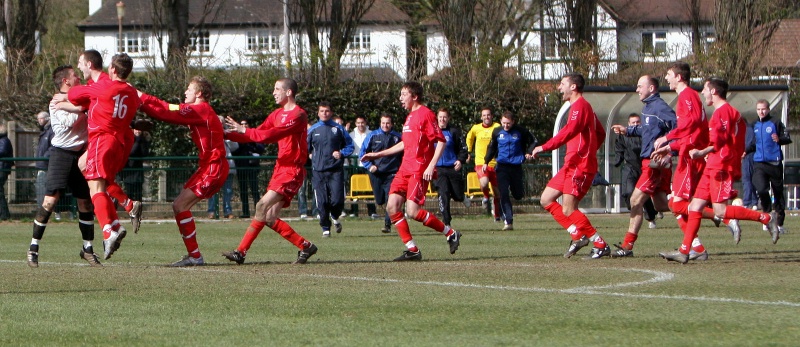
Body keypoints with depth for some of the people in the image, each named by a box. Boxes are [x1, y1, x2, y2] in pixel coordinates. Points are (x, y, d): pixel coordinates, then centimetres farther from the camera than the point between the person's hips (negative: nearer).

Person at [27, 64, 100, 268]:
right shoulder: (57, 102, -7)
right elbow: (68, 122, -20)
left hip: (81, 153, 7)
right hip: (62, 153, -7)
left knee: (85, 202, 7)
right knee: (50, 200, -14)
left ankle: (88, 249, 17)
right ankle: (33, 248, -10)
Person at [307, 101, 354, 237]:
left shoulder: (338, 128, 8)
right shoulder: (312, 130, 11)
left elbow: (349, 145, 13)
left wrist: (342, 153, -3)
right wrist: (310, 155, 7)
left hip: (336, 169, -1)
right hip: (318, 171, 1)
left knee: (337, 200, -9)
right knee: (322, 202, -5)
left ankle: (335, 218, 22)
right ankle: (325, 228, 8)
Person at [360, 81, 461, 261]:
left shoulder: (426, 114, -9)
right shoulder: (410, 116, 19)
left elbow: (441, 141, -13)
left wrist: (431, 166, -23)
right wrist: (378, 155, 32)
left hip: (419, 170, -9)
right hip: (405, 169, 9)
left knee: (412, 211, -17)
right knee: (392, 207, -2)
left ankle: (451, 233, -1)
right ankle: (412, 249, 2)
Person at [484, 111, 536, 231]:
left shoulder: (520, 131, -3)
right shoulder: (497, 132, 2)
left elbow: (533, 141, 11)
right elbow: (491, 147, 16)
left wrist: (529, 153, -5)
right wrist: (486, 161, 11)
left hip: (516, 166, 0)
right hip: (502, 166, 0)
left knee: (518, 195, 7)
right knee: (504, 194, -11)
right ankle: (508, 221, -9)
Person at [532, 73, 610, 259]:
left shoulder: (580, 106, -11)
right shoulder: (581, 106, 21)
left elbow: (569, 131, -26)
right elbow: (600, 134, 27)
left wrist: (545, 147, -27)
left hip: (579, 166, -11)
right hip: (572, 165, 11)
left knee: (568, 210, -14)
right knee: (546, 200, 9)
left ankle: (601, 245, -9)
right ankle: (578, 234, 6)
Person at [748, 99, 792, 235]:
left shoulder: (775, 123, -1)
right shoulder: (755, 125, 14)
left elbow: (787, 139, -4)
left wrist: (779, 139, -24)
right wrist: (746, 151, 7)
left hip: (774, 162, -3)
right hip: (759, 163, 3)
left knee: (778, 192, 2)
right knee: (761, 189, -18)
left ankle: (779, 222, 12)